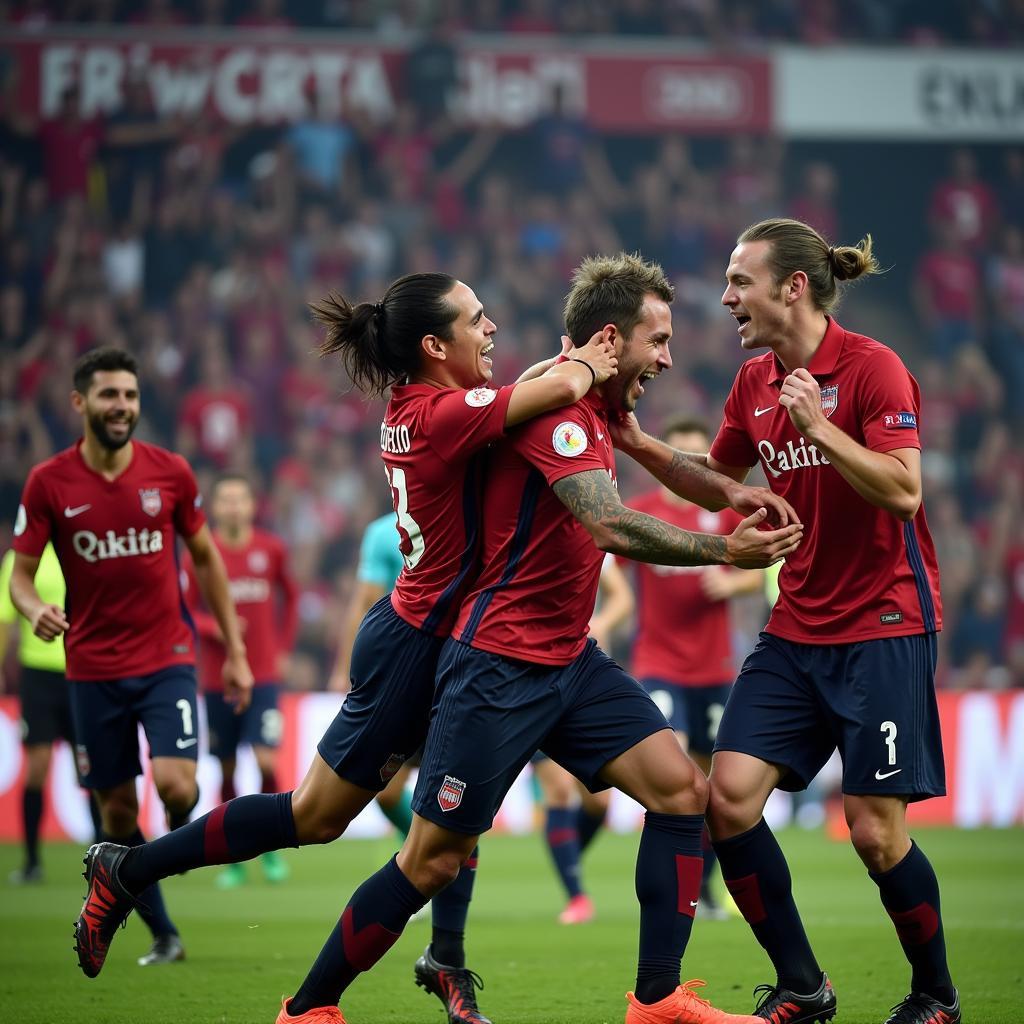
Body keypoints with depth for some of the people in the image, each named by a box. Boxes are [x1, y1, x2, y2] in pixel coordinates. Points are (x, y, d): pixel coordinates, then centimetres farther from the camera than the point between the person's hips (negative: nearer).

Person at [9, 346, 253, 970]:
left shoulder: (170, 472, -1)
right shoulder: (49, 483, -4)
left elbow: (207, 558, 10)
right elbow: (21, 574, 0)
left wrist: (235, 652, 9)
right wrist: (35, 609, -25)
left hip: (167, 657, -1)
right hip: (94, 669, 1)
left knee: (174, 783, -22)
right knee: (117, 811, 5)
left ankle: (182, 824, 15)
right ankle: (164, 937, 24)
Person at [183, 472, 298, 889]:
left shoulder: (272, 549, 1)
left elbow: (291, 596, 17)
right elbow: (184, 610, 2)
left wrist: (284, 648, 11)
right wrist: (215, 627, -17)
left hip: (264, 676, 0)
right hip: (217, 678, 0)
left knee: (266, 761, -13)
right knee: (226, 769, 4)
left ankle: (271, 847, 6)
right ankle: (234, 859, 16)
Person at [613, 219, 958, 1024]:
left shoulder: (871, 367, -12)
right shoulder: (754, 383, 8)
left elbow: (903, 492, -20)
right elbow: (717, 482, 22)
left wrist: (817, 426, -28)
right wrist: (641, 445, 8)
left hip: (881, 625, -7)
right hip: (797, 628, 7)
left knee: (875, 828, -8)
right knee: (730, 793, -6)